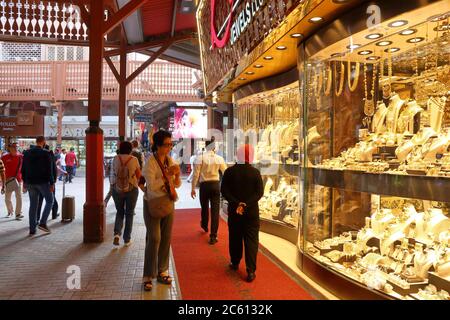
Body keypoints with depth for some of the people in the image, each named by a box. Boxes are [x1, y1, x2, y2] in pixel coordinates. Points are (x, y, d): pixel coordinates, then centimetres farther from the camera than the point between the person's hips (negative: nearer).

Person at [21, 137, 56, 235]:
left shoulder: (27, 153, 7)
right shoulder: (46, 153, -10)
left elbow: (23, 169, 12)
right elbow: (50, 170, -12)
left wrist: (25, 181, 20)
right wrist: (52, 183, -7)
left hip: (30, 182, 5)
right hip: (43, 182, -5)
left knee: (33, 204, 11)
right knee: (49, 201, 12)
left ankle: (32, 229, 13)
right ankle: (42, 223, 0)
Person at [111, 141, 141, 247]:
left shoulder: (116, 159, -4)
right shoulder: (134, 160, -8)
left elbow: (113, 172, 9)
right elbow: (139, 175, 0)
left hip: (117, 189, 1)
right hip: (131, 189, -1)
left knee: (119, 212, 20)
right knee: (129, 214, 12)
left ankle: (117, 233, 1)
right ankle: (127, 239, 16)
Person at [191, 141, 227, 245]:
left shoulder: (200, 157, -10)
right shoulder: (219, 158, -4)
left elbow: (196, 174, -10)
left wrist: (193, 188, -2)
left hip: (204, 185, 0)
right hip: (215, 185, 0)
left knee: (204, 207, 22)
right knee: (215, 210, 4)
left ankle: (204, 225, 48)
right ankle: (213, 236, 4)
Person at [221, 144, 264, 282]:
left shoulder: (229, 171, -5)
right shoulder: (255, 172, -7)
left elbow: (224, 190, -8)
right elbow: (259, 192, -11)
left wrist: (236, 203, -13)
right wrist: (246, 204, -14)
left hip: (234, 211, 2)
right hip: (251, 212, -1)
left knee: (235, 238, 17)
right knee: (251, 240, 2)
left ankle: (235, 263, 31)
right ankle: (251, 271, -2)